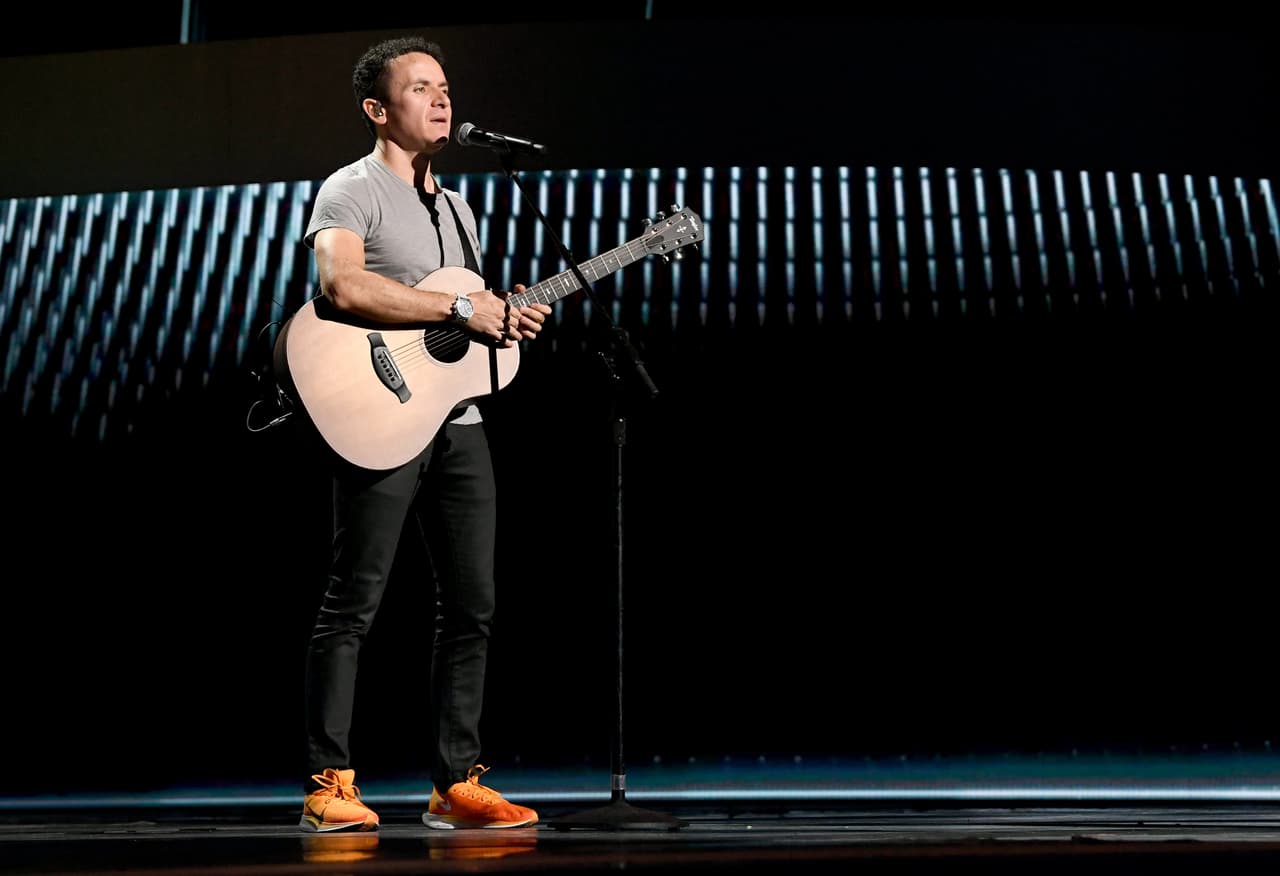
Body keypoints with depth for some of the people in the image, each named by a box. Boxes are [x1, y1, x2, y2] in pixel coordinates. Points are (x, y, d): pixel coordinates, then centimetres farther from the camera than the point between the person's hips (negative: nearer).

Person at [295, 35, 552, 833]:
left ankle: (457, 784, 14)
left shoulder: (456, 206, 21)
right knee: (355, 603, -4)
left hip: (457, 419, 8)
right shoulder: (351, 191, -4)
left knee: (472, 604, 6)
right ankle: (329, 786, 6)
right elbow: (344, 287, -24)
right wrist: (462, 306, -20)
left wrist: (506, 319, 5)